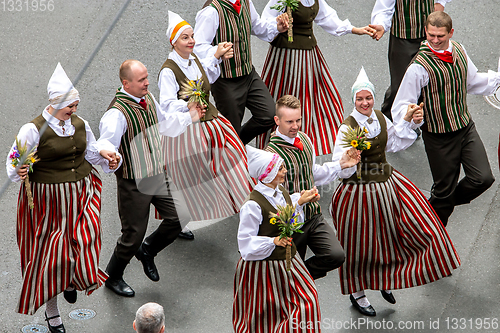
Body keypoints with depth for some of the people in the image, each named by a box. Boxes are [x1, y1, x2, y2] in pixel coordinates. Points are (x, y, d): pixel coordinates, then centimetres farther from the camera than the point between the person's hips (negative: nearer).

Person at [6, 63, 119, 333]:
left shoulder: (80, 125, 5)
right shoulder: (33, 129, -13)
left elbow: (91, 152, 19)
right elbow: (14, 160, -12)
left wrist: (108, 158, 0)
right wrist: (19, 171, -33)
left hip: (80, 195, 4)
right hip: (47, 200, -4)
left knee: (83, 243, -8)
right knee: (50, 254, 5)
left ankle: (71, 279, 29)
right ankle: (51, 310, 24)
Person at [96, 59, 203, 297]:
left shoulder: (148, 98, 3)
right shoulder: (117, 113, -24)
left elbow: (162, 124, 23)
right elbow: (106, 142, -36)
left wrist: (189, 118, 25)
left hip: (159, 174, 7)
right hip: (134, 184, -7)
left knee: (181, 215, 5)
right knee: (133, 235, 3)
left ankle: (147, 251, 32)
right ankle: (112, 277, 30)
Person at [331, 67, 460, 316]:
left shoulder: (380, 118, 1)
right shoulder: (348, 128, -19)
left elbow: (394, 143, 18)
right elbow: (341, 168, -21)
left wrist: (409, 122, 7)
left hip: (387, 184, 7)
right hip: (360, 190, -7)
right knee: (361, 246, 8)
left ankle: (385, 280, 29)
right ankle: (357, 293, 34)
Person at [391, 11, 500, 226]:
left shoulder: (459, 51, -1)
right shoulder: (420, 66, -21)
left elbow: (473, 81, 19)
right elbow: (402, 105, -18)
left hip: (466, 128, 6)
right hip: (439, 137, -5)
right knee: (444, 188, 7)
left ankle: (447, 201, 28)